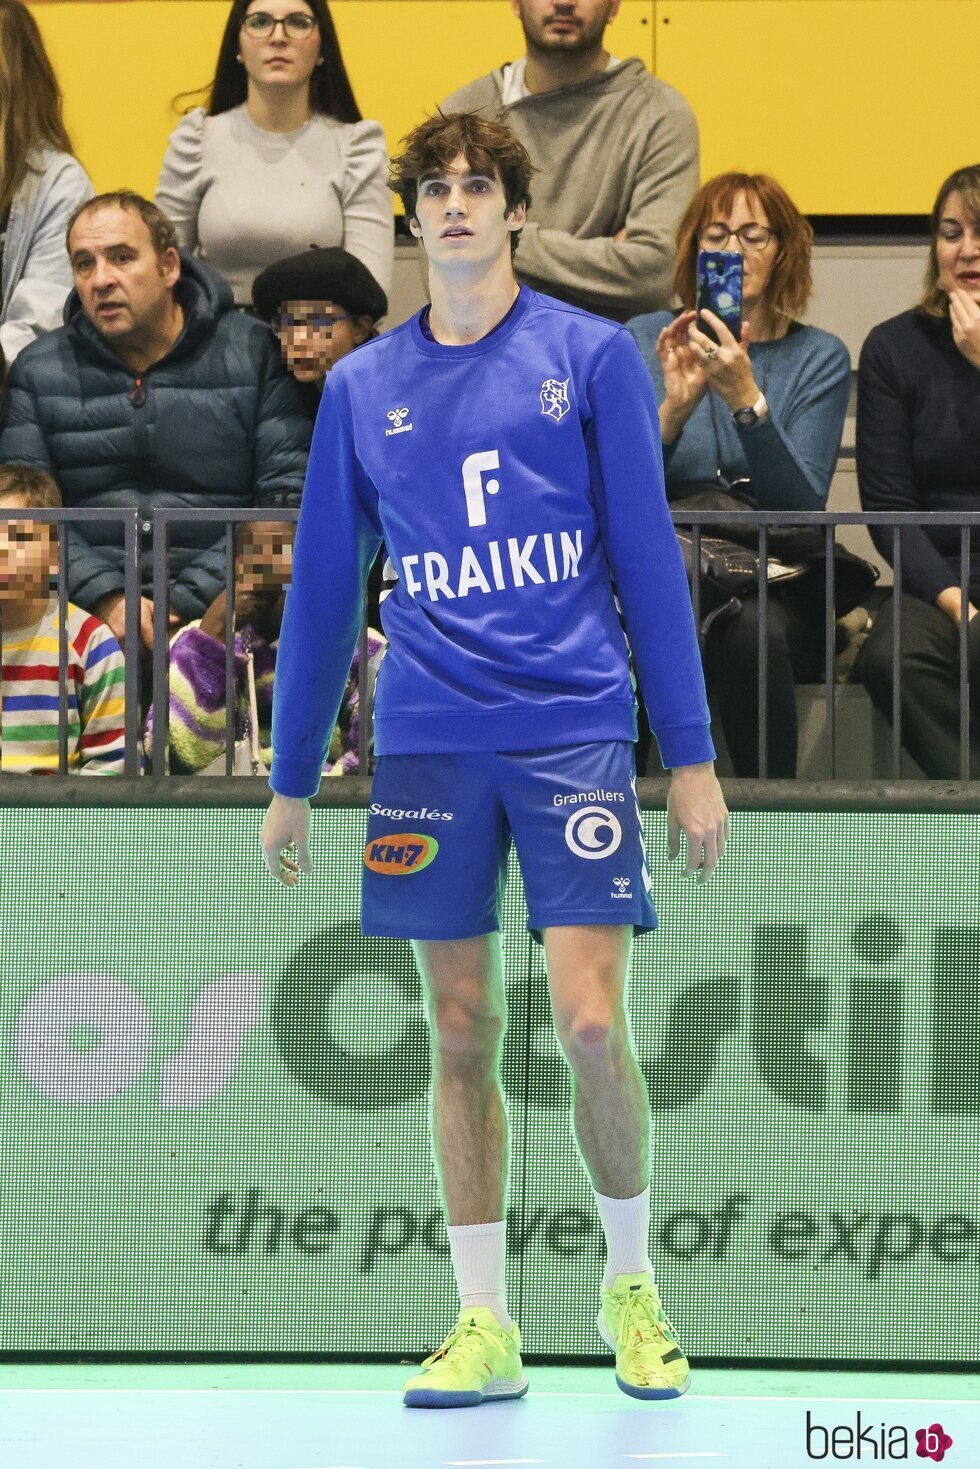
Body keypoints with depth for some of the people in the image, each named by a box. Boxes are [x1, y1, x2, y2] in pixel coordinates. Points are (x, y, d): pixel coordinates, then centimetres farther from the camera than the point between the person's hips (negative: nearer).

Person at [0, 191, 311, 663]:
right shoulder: (39, 371, 12)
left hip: (215, 609, -2)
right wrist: (106, 599, -14)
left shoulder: (254, 355, 5)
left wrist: (186, 602, -13)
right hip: (86, 612, 2)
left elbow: (288, 499, -2)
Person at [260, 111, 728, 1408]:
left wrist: (690, 753, -1)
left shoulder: (592, 356, 3)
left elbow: (648, 558, 2)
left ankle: (631, 1285, 12)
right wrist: (292, 780, 15)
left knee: (591, 1023, -10)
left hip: (574, 728, -3)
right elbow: (324, 589, 15)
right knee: (461, 1032, 3)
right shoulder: (362, 386, 10)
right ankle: (483, 1326, 9)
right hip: (428, 744, 3)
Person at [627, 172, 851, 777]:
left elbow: (801, 508, -9)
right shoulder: (644, 341, 8)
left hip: (774, 589, 0)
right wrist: (673, 409, -20)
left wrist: (747, 401, -23)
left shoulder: (820, 357, 5)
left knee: (751, 632, -35)